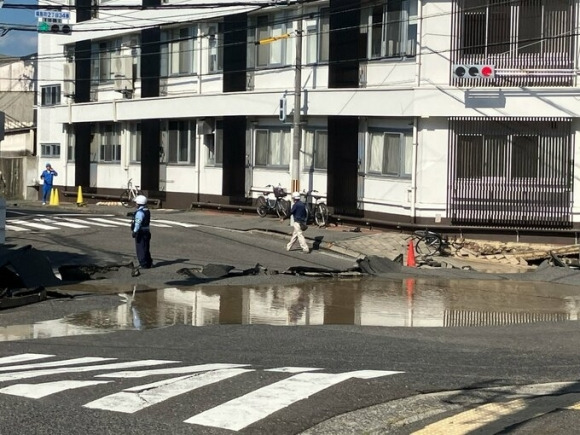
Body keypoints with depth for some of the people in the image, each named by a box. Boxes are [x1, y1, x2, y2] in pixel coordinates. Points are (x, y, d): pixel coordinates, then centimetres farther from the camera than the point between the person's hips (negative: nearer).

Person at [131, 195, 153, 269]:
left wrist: (134, 231, -32)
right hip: (146, 232, 10)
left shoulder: (140, 212, -19)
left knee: (141, 249, -2)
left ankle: (144, 264, 1)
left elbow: (138, 223, -28)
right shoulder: (147, 211, 12)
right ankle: (149, 263, 24)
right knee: (146, 249, 18)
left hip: (141, 233, -10)